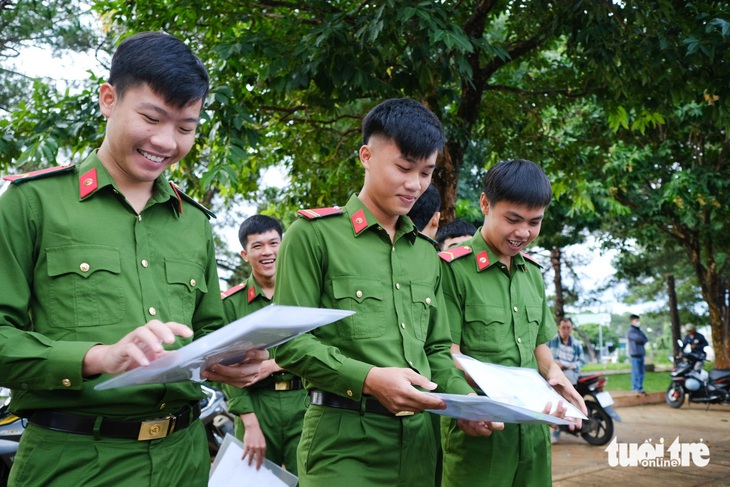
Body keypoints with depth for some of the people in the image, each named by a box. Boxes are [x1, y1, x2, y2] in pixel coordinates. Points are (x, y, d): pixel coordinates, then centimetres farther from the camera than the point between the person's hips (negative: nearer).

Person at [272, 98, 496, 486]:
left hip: (417, 439, 6)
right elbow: (289, 341, -9)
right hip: (343, 439, -6)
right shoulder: (314, 234, -4)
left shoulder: (426, 254, 15)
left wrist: (464, 397, 1)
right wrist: (368, 378, -20)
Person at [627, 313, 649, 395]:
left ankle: (640, 388, 17)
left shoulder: (639, 330, 18)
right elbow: (638, 338, -21)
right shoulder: (631, 331, -8)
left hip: (641, 354, 8)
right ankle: (636, 389, -4)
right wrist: (643, 340, -2)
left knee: (641, 373, 10)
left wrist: (641, 341, -8)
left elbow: (646, 339, 11)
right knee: (636, 373, -7)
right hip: (635, 354, -8)